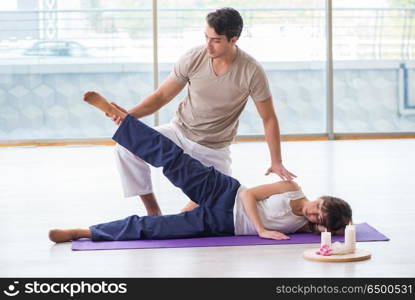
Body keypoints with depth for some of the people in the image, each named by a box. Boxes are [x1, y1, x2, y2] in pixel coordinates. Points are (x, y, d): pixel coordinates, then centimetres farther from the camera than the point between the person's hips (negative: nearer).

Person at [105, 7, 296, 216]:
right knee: (127, 148, -22)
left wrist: (276, 162, -10)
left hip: (214, 149, -1)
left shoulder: (252, 72, -20)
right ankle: (153, 211, -5)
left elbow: (269, 118, -8)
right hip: (180, 131, 1)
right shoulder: (193, 58, -15)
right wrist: (130, 114, -23)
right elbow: (162, 95, -6)